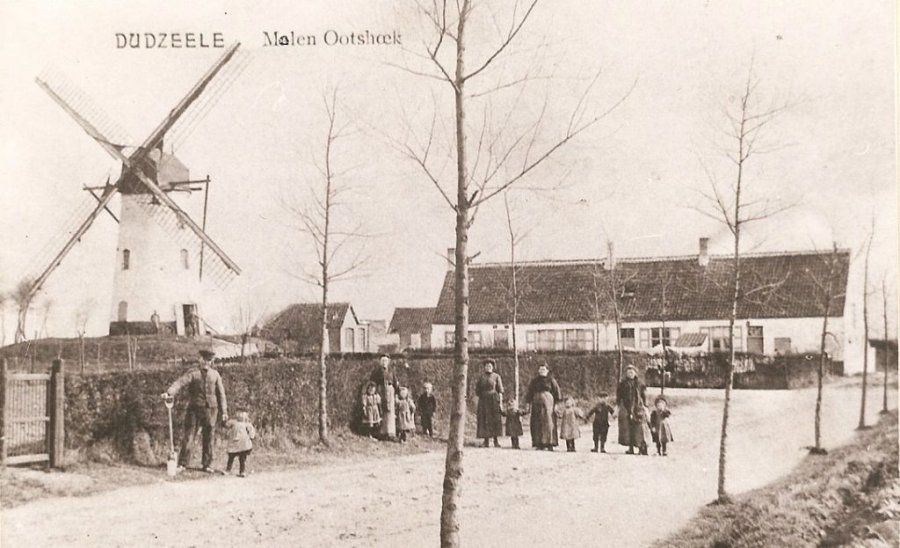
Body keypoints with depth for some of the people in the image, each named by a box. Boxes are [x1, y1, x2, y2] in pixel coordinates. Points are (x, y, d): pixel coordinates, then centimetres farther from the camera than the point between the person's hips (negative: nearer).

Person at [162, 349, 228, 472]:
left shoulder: (215, 375, 10)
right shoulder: (193, 374, 0)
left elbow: (221, 393, 13)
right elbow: (180, 382, -16)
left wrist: (224, 411, 10)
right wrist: (169, 393, -34)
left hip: (211, 409, 3)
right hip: (194, 408, -2)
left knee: (209, 438, 6)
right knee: (188, 436, -3)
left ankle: (207, 464, 16)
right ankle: (182, 463, 4)